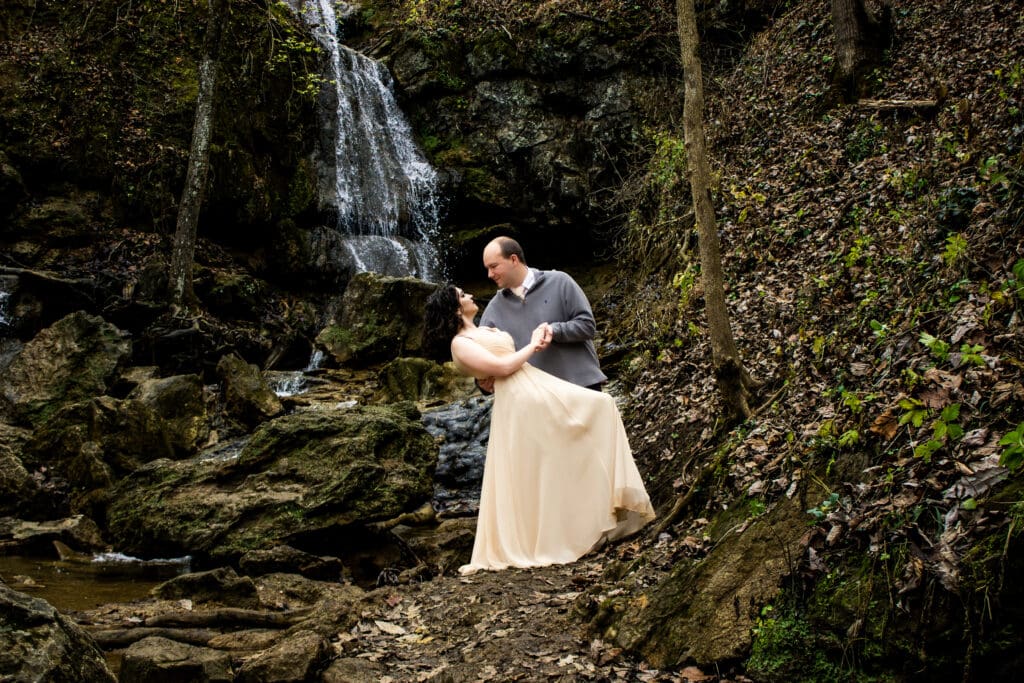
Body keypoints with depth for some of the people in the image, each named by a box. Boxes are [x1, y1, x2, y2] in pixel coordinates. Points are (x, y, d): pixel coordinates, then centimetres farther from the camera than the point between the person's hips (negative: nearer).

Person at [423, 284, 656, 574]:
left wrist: (540, 334, 4)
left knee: (600, 405, 6)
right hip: (521, 400, -9)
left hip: (539, 387, 9)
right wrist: (533, 345, -3)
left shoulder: (485, 330, 23)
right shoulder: (460, 344, -7)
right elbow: (501, 367, -16)